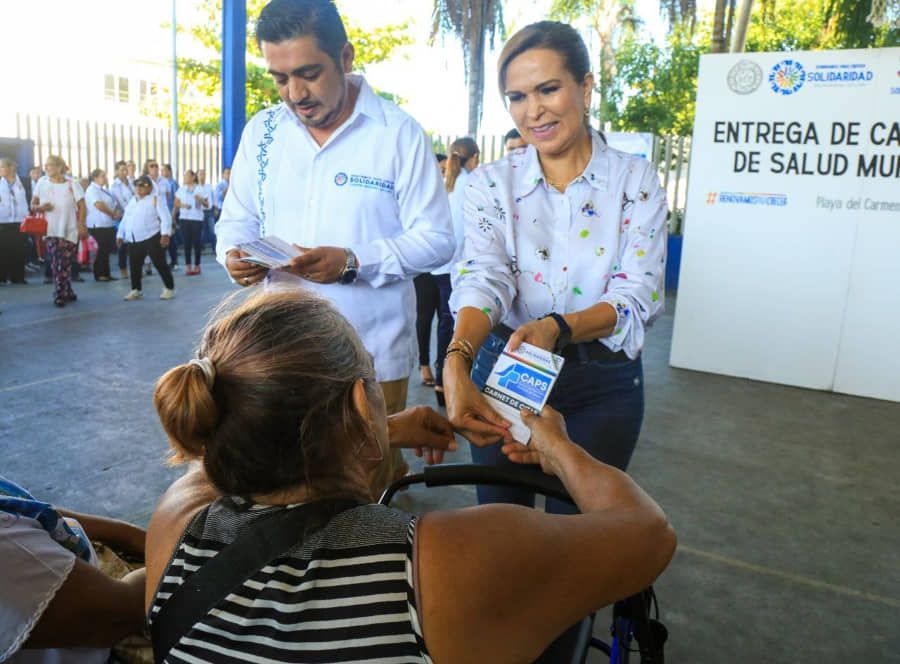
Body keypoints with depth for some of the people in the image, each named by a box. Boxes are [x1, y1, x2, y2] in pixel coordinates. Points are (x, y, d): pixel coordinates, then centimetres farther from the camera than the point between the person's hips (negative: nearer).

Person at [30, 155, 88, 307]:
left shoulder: (72, 184, -1)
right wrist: (40, 207, -12)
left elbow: (81, 206, -2)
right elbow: (33, 205, 11)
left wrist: (81, 226, -11)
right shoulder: (42, 182, 6)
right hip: (50, 230, 2)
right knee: (56, 264, -2)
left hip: (69, 230, -2)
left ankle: (60, 295, 7)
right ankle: (67, 293, 8)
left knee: (64, 264, -3)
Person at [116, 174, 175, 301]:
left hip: (152, 238, -6)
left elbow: (165, 217, -12)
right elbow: (125, 219, 23)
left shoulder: (155, 199, -3)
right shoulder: (132, 201, 18)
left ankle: (169, 289, 8)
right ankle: (136, 290, 22)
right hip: (133, 240, 7)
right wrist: (120, 235, 19)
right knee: (135, 266, 10)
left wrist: (165, 234, -23)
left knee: (160, 264, -3)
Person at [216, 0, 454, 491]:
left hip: (372, 356, -3)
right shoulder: (260, 132, 5)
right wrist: (235, 255, -12)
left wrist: (353, 262, -23)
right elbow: (236, 221, 12)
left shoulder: (399, 133, -8)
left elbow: (436, 239, -9)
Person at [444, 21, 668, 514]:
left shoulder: (636, 181, -5)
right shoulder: (490, 184, -3)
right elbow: (482, 281, -18)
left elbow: (639, 296, -14)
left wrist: (557, 328, -32)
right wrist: (457, 363, -38)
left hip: (603, 381, -1)